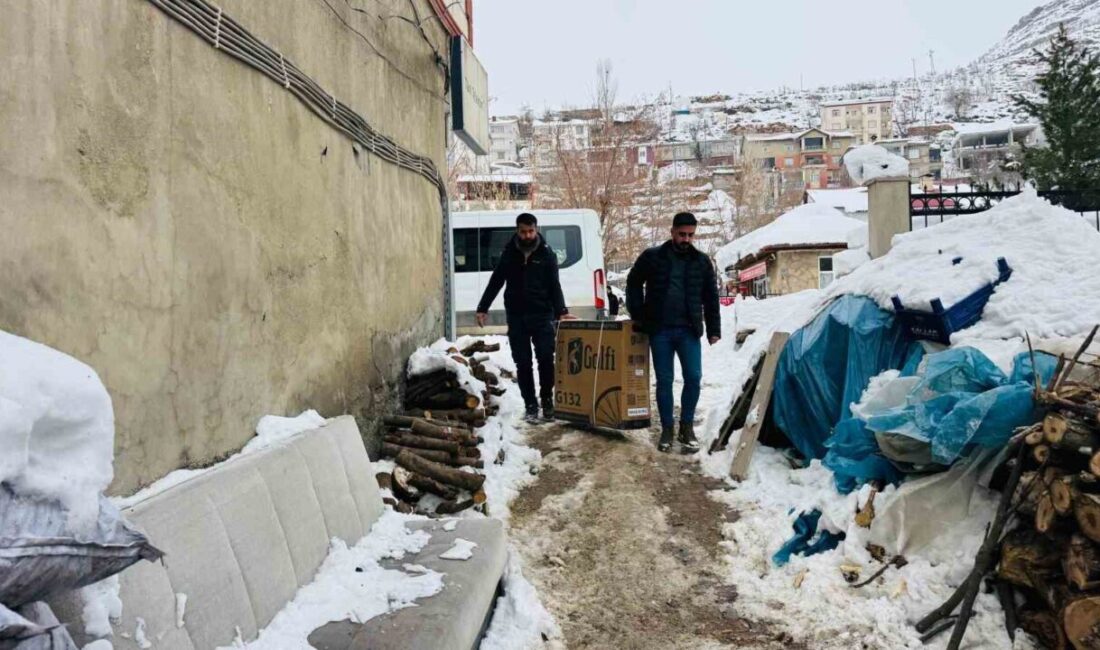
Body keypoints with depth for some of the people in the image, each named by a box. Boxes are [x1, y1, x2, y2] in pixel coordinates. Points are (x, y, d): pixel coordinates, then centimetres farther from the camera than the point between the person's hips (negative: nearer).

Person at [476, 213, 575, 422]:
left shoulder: (546, 254, 1)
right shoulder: (509, 253, 6)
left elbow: (555, 286, -1)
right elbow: (496, 282, 11)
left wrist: (561, 311, -14)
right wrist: (482, 308, 7)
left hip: (542, 316, -1)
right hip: (516, 317, 2)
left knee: (546, 359, -4)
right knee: (523, 363, 4)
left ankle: (547, 400, 14)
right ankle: (530, 405, 12)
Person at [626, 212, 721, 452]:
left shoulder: (702, 261, 7)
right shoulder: (652, 257, 1)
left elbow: (711, 297, 11)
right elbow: (634, 283, 10)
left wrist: (713, 329, 7)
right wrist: (638, 316, 4)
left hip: (688, 330, 1)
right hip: (659, 330, -1)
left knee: (693, 377, -4)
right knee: (664, 380, 4)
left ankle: (687, 427, 12)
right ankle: (667, 429, 15)